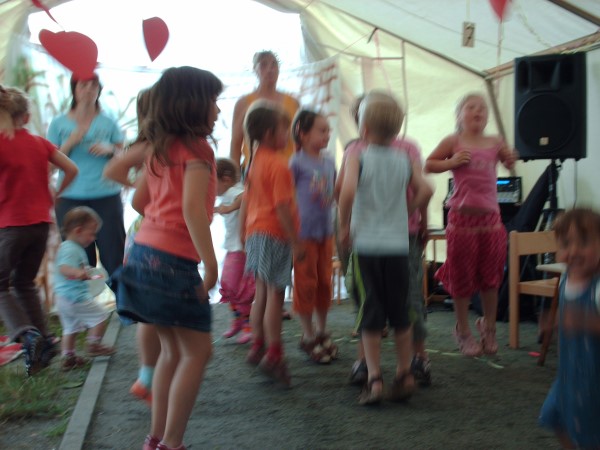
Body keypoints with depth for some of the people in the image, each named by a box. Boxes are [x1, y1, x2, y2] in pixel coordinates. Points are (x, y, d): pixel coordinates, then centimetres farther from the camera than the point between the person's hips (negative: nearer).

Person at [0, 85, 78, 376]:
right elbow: (72, 170, 5)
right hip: (41, 222, 5)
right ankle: (44, 339, 11)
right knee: (24, 283, 19)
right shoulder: (40, 143, 4)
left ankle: (26, 333, -13)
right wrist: (55, 195, 15)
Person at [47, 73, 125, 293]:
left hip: (107, 198, 0)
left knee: (114, 254, -2)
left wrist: (110, 149, -10)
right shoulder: (58, 124, 4)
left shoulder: (108, 122, 5)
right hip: (71, 199, 0)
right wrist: (71, 142, -12)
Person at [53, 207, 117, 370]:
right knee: (101, 314, 0)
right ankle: (94, 346, 7)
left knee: (70, 328, 19)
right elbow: (63, 268, -35)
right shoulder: (71, 249, -18)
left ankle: (68, 358, 25)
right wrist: (77, 272, -53)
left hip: (64, 298, 10)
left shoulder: (65, 247, 17)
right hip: (76, 297, -10)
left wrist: (86, 271, 44)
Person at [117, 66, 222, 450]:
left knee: (173, 350, 16)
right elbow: (193, 208, -23)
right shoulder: (196, 149, -12)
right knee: (198, 350, 1)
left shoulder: (160, 148, 12)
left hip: (147, 252, 9)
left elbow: (139, 200, 18)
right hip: (175, 261, -8)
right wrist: (211, 263, -24)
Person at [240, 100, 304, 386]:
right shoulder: (278, 165, -17)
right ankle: (273, 354, 2)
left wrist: (244, 231, 24)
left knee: (262, 293, 17)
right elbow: (283, 207, -20)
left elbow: (246, 199, 15)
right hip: (275, 235, -8)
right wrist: (295, 242, -15)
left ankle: (258, 346, 27)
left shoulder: (254, 161, 9)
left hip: (256, 232, 9)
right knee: (275, 295, -3)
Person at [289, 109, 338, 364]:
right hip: (304, 233, -6)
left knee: (324, 282, 12)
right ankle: (308, 336, 15)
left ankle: (322, 331, 27)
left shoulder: (329, 163, 8)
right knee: (306, 284, 2)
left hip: (325, 231, 6)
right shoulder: (297, 163, -10)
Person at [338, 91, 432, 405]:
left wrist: (344, 226, -8)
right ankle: (404, 375, 20)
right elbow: (425, 191, -3)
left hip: (366, 246, -3)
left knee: (371, 312, 4)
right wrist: (406, 211, 13)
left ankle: (374, 379, 5)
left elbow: (348, 191, -21)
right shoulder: (404, 160, 5)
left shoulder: (358, 158, -5)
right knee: (400, 311, 12)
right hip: (398, 245, 3)